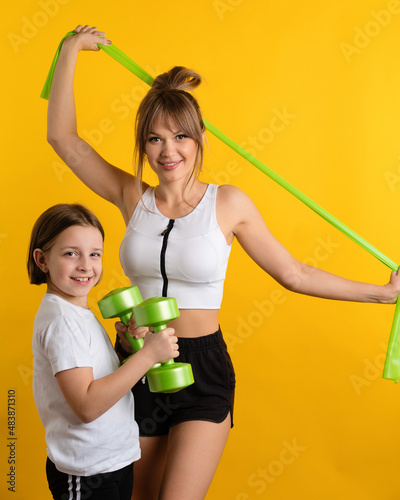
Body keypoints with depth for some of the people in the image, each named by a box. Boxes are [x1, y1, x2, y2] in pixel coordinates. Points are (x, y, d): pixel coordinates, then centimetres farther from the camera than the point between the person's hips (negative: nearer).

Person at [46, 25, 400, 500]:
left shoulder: (228, 203, -6)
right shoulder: (133, 197, 0)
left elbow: (294, 274, -1)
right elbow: (62, 136, 2)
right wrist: (71, 50, 6)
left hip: (203, 369, -3)